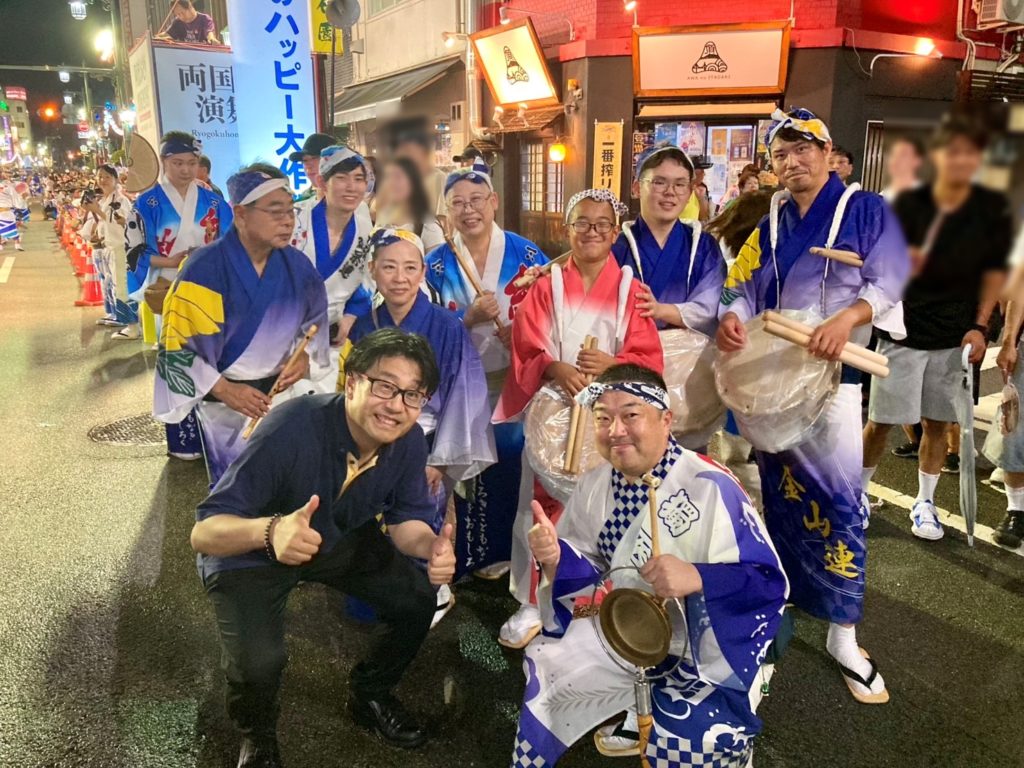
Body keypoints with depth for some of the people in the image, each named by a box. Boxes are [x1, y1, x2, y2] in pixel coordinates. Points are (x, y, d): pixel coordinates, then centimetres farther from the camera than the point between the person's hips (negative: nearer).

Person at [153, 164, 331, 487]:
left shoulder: (297, 265, -3)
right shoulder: (205, 270, -19)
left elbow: (315, 321, 13)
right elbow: (177, 346, -16)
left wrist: (304, 356, -5)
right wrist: (225, 390, -18)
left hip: (285, 393, 5)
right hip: (225, 403, -4)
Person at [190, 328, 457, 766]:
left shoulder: (410, 442, -19)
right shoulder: (291, 430, -36)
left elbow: (406, 519, -6)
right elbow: (203, 532, -34)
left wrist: (431, 546, -29)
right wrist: (270, 531, -56)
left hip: (340, 539, 5)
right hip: (252, 551, -5)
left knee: (418, 600, -9)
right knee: (257, 664, -26)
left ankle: (370, 696, 23)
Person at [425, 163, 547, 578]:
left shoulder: (525, 253, -2)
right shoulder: (436, 263, 2)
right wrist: (470, 318, -18)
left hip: (516, 383, -1)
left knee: (516, 465, 2)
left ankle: (518, 551, 23)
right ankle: (480, 554, 25)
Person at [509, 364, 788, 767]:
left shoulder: (710, 488, -23)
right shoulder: (595, 485, -4)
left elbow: (768, 583, -24)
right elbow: (589, 572, 2)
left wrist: (697, 578, -41)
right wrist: (555, 557, -21)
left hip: (702, 644, -6)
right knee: (544, 665, 6)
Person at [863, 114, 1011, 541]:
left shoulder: (993, 209, -2)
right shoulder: (909, 204, -8)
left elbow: (994, 271, 6)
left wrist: (980, 326, -1)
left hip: (956, 334, 2)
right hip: (903, 329, -2)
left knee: (937, 422, 9)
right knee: (881, 420, 2)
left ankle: (924, 502, 26)